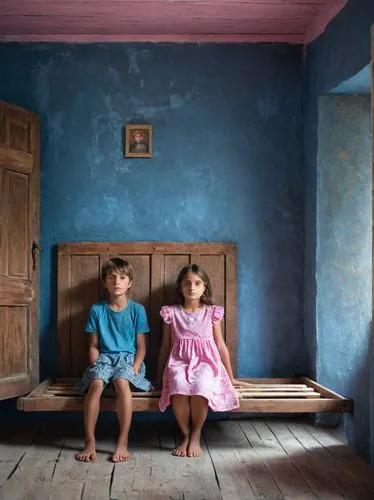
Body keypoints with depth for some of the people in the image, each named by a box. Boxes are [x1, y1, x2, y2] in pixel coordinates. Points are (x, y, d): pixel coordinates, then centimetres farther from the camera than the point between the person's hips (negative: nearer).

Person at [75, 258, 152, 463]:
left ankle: (123, 442, -26)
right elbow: (93, 345, 8)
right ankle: (90, 442, -24)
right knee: (96, 383, -32)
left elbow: (141, 346, 3)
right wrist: (96, 366, -7)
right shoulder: (97, 310, 6)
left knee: (122, 382, -35)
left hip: (128, 358, -1)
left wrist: (134, 368, -11)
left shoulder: (137, 310, 3)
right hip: (104, 358, 1)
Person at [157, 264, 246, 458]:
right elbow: (165, 346, 15)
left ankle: (195, 437, -12)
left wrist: (230, 376, 17)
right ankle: (186, 435, -11)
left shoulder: (212, 313, 8)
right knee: (178, 389, -35)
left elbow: (220, 345, 14)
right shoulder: (171, 313, 8)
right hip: (179, 362, 0)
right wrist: (159, 376, 17)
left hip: (206, 362, 0)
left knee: (200, 389, -36)